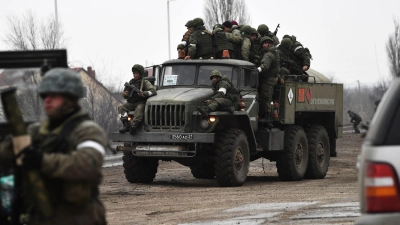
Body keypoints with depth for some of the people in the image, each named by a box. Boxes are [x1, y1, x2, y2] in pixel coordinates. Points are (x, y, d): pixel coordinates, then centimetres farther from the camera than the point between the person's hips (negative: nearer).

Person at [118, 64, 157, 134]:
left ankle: (134, 125, -55)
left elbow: (153, 91, -13)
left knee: (139, 109, -37)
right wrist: (125, 94, -6)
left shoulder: (145, 82, 1)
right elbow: (124, 95, 21)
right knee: (121, 107, -20)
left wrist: (143, 94, -29)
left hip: (140, 103, -5)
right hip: (131, 103, 5)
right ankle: (126, 125, -34)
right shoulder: (131, 82, 16)